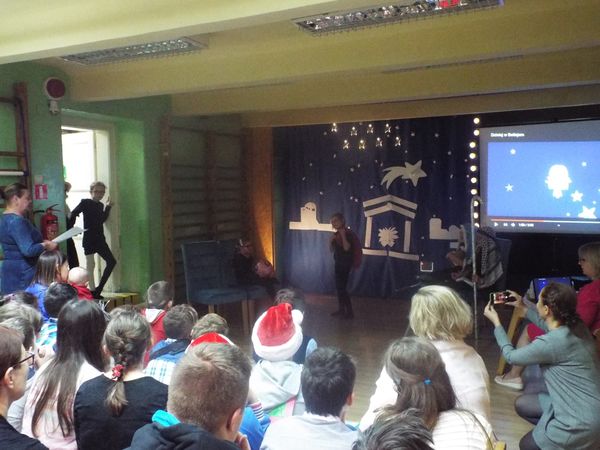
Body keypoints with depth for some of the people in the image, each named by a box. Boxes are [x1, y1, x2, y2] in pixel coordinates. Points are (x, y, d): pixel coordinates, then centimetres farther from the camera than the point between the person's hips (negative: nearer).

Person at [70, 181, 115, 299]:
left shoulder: (100, 205, 13)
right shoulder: (85, 203, -6)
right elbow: (72, 215, -11)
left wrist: (108, 207, 12)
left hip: (100, 239, 7)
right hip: (89, 239, -7)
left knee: (111, 261, 4)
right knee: (90, 265, -1)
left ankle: (98, 289, 11)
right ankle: (93, 291, 6)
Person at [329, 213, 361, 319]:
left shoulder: (348, 233, -14)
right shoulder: (337, 234, 10)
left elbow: (346, 248, -25)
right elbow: (331, 249, 14)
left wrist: (343, 235, -24)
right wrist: (331, 239, -3)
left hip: (345, 263, -9)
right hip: (338, 263, 9)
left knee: (342, 287, -9)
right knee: (339, 287, 12)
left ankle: (350, 311, -4)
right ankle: (341, 309, 20)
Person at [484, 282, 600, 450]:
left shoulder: (552, 342, -28)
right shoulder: (575, 325, -5)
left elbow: (511, 356, -10)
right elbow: (546, 324, 22)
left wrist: (496, 322, 0)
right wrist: (523, 307, 23)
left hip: (583, 420, -8)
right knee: (522, 404, 19)